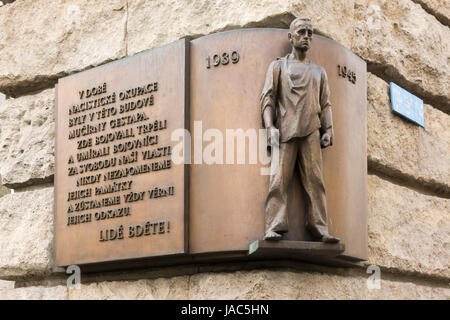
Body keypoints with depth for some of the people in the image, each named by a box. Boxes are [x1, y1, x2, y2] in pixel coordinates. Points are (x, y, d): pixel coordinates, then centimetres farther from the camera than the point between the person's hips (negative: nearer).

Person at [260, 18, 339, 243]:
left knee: (315, 180, -6)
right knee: (279, 179, -12)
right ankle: (274, 227, -17)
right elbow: (268, 97, 7)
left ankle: (319, 229, -8)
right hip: (285, 130, -2)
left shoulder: (319, 71, 25)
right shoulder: (278, 66, 17)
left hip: (311, 132, 2)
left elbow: (325, 104, 20)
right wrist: (270, 126, -7)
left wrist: (328, 130, 5)